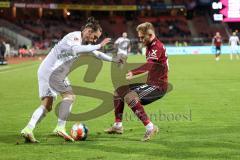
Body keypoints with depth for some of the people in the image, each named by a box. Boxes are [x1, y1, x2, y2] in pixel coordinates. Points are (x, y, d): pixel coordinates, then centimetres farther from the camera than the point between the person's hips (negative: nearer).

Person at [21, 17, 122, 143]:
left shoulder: (84, 42, 18)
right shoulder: (75, 37, -14)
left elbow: (96, 54, 34)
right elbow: (76, 50, -37)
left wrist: (112, 59, 33)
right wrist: (99, 46, -33)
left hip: (45, 71, 10)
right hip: (51, 71, -10)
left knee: (47, 106, 5)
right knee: (69, 95, -9)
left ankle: (28, 129, -6)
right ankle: (60, 128, -16)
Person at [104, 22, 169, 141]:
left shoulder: (158, 46, -17)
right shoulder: (150, 46, 15)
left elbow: (149, 65, -35)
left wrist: (133, 73, -49)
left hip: (158, 86, -10)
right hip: (151, 83, 10)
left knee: (129, 96, -29)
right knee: (119, 91, 13)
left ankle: (150, 127, -28)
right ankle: (118, 126, 19)